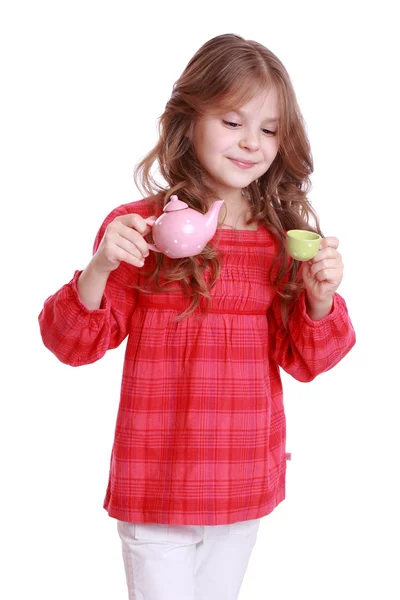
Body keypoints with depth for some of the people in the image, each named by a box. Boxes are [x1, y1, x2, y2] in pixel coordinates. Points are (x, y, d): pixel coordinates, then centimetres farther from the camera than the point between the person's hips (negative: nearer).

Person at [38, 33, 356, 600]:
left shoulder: (284, 237, 0)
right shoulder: (143, 229, -10)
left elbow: (303, 360, 5)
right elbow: (77, 344, -8)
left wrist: (320, 297, -14)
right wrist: (99, 269, -25)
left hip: (246, 487, 4)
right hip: (155, 487, -4)